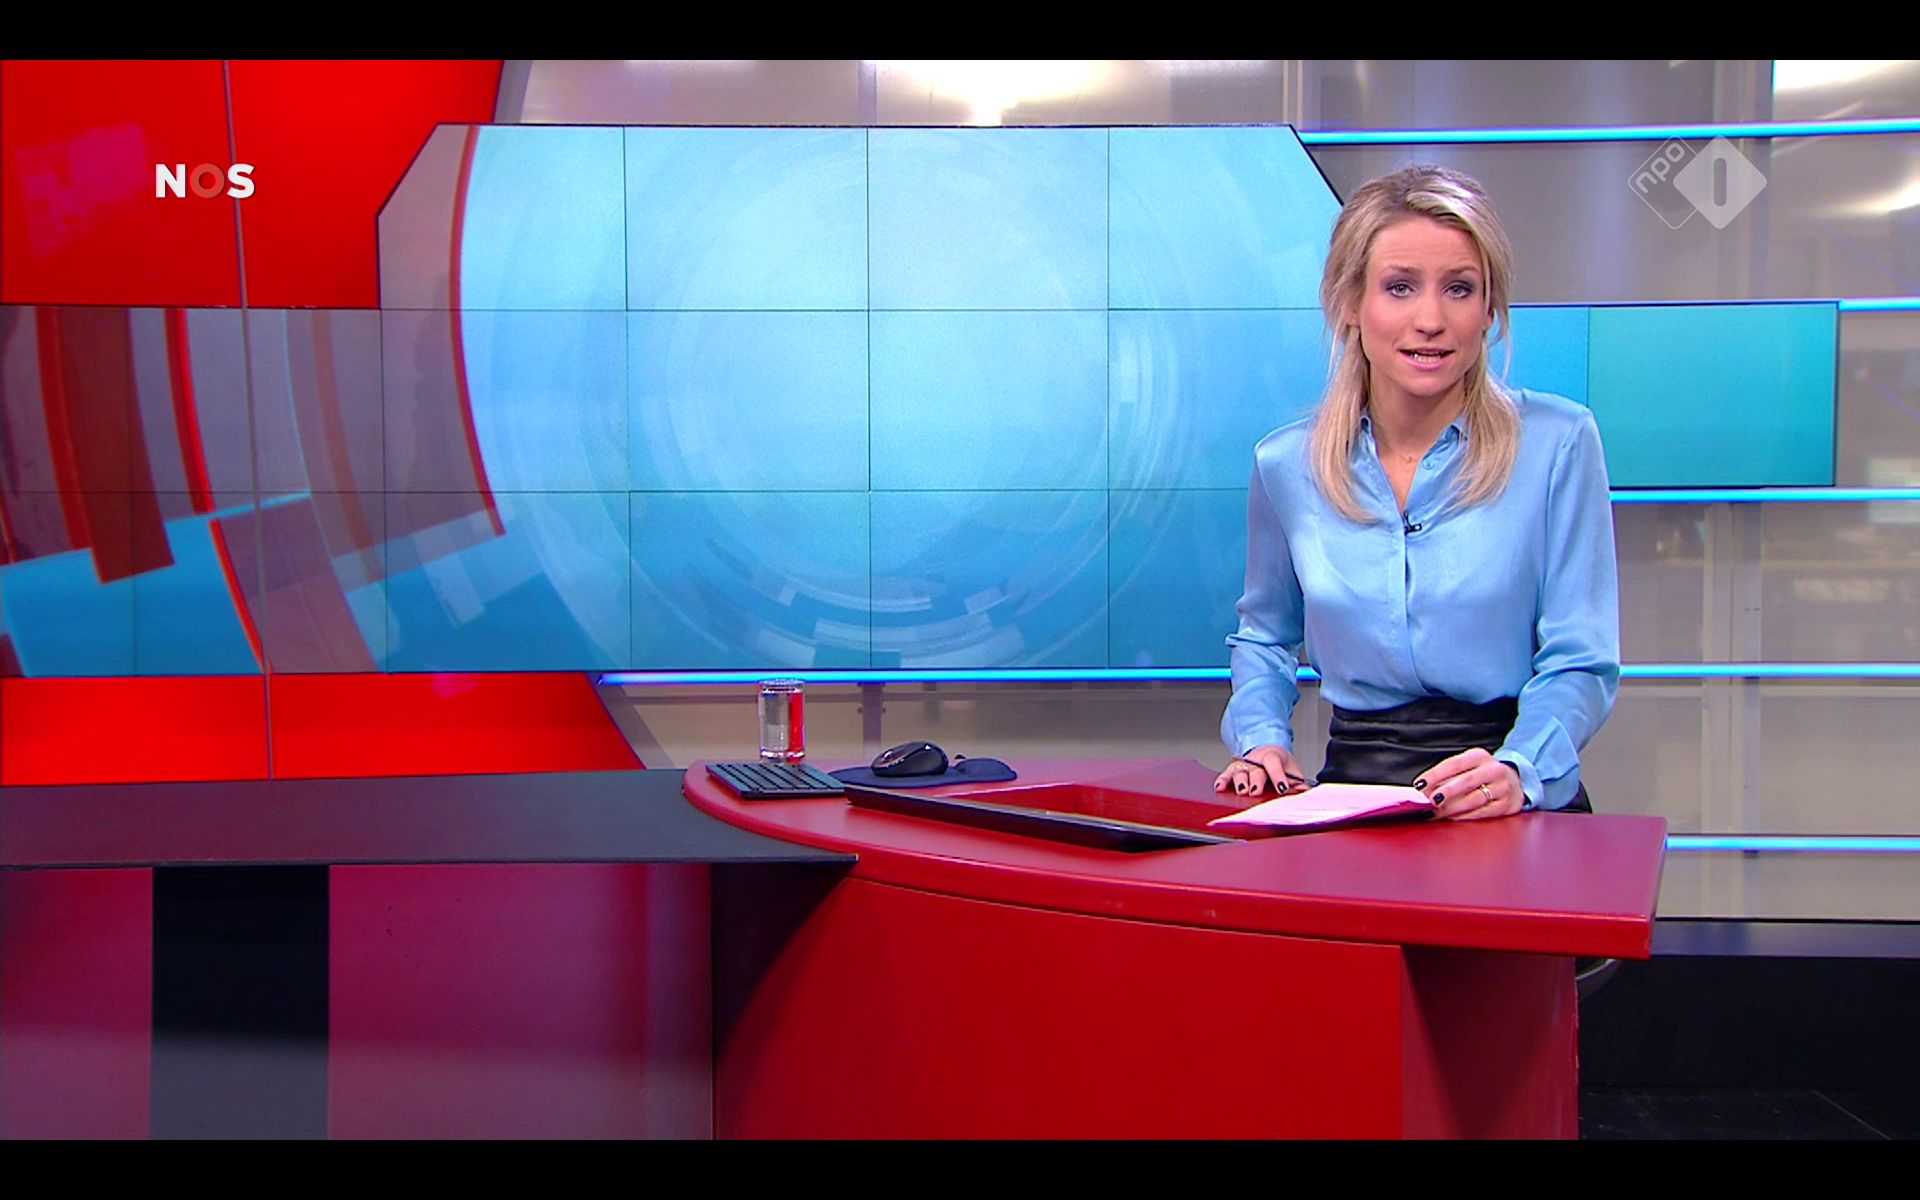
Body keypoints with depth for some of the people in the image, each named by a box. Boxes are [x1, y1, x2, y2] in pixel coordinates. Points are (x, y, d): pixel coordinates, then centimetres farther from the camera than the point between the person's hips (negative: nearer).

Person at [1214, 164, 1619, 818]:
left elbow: (1580, 661, -3)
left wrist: (1517, 769, -21)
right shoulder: (1285, 465, 5)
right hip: (1354, 800, 2)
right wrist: (1261, 736, 3)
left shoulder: (1558, 442, -2)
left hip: (1519, 813, -1)